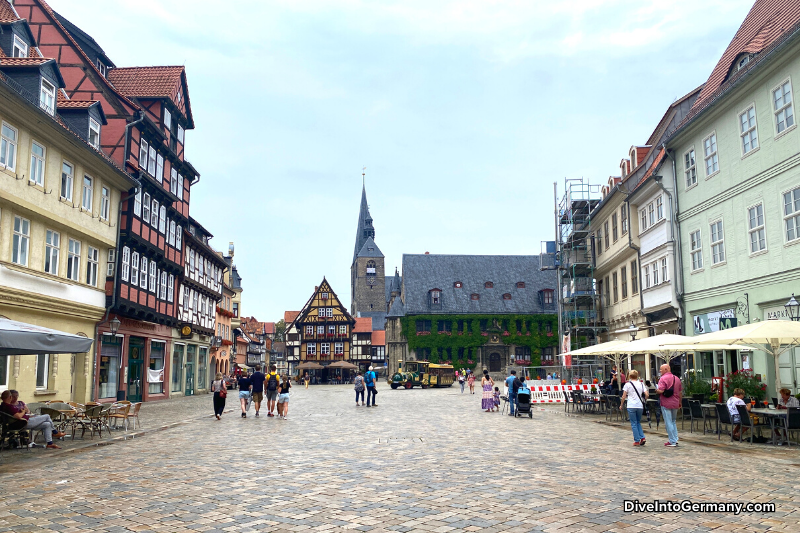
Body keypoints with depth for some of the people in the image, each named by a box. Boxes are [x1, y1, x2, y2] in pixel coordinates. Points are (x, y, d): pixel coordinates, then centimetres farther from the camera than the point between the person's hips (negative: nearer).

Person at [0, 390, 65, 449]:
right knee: (47, 416, -1)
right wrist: (23, 411, -10)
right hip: (26, 423, -11)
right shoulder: (9, 406, -25)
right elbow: (18, 416, -31)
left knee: (47, 424, 11)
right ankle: (55, 432, 17)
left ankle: (49, 443, 8)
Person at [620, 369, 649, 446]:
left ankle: (637, 441, 3)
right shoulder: (641, 384, 9)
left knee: (634, 424, 4)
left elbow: (624, 396, -2)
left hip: (631, 406, -4)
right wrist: (643, 401, 19)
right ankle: (642, 438, 5)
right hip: (640, 406, 4)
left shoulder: (628, 384, -1)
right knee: (638, 422, 19)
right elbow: (646, 395, 1)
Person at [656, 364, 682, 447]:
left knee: (668, 423, -1)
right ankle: (675, 439, 18)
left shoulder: (663, 378, -13)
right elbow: (680, 392, 15)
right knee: (673, 421, 19)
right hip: (675, 403, 7)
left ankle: (672, 442, 0)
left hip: (666, 404, -7)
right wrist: (680, 402, 23)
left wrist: (656, 390, -1)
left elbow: (661, 391, -23)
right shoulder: (677, 378, 10)